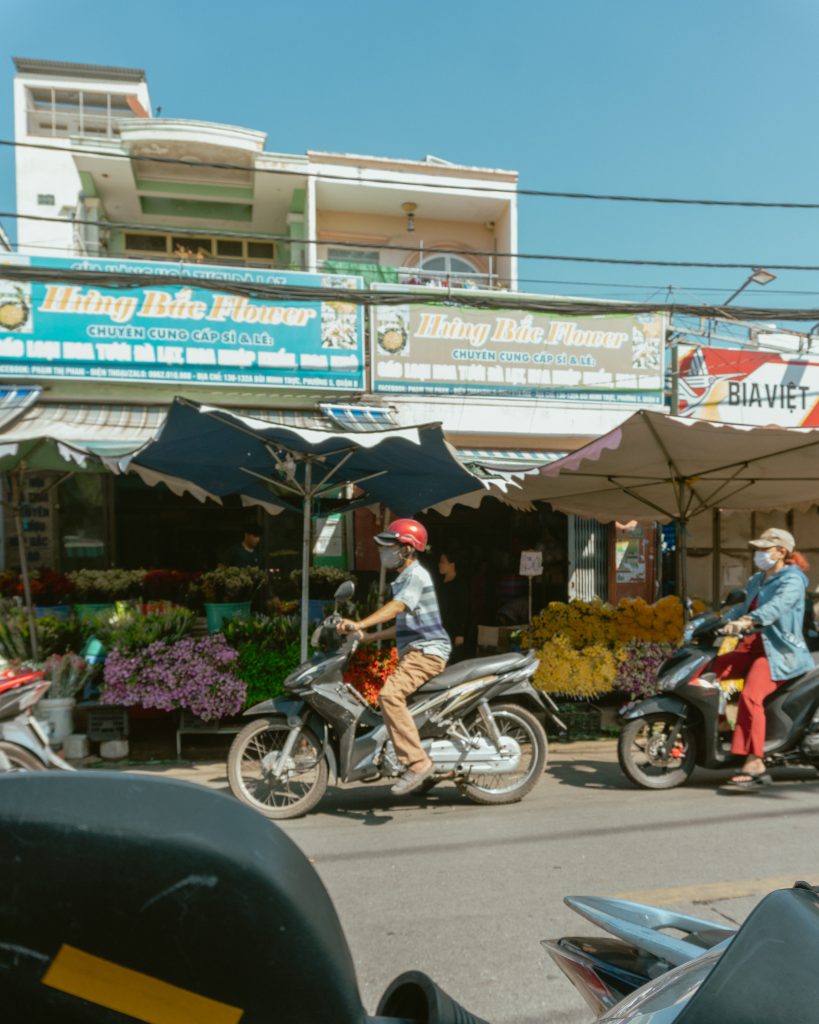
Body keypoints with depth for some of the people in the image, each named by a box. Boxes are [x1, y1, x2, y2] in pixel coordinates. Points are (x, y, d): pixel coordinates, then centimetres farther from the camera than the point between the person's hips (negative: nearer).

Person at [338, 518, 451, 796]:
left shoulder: (416, 575, -10)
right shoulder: (403, 578, 21)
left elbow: (397, 606, -29)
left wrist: (359, 624, -39)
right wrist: (369, 637, 22)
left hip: (427, 651, -11)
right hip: (413, 651, 11)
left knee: (390, 694, -29)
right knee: (392, 698, 18)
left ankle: (417, 762, -29)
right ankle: (421, 773, 28)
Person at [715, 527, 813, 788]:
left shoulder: (792, 580, -10)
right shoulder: (757, 580, 18)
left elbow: (777, 606, -29)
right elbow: (745, 607, 25)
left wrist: (747, 620, -46)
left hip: (780, 651, -9)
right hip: (752, 646, 9)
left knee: (750, 695, -29)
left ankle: (755, 763, -27)